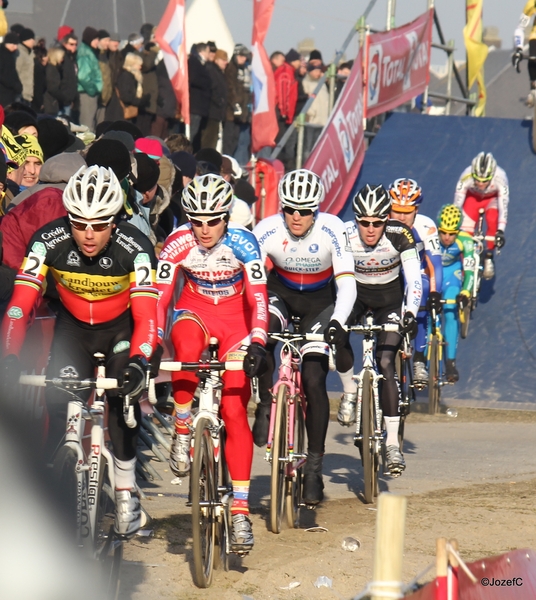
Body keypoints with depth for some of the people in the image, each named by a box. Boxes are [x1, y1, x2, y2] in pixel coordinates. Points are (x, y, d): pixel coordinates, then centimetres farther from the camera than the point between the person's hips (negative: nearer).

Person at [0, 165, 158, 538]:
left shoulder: (134, 249, -30)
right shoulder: (49, 242, -26)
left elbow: (146, 314, -34)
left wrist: (139, 360, -51)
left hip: (120, 326, -2)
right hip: (73, 326, 2)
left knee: (122, 390, -24)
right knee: (58, 403, -15)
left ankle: (126, 489, -10)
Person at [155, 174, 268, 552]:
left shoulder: (243, 244, -22)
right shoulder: (178, 244, -20)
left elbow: (258, 298, -26)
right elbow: (160, 297, -23)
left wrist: (257, 343, -41)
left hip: (235, 318, -1)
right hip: (194, 311, 1)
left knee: (234, 411, -11)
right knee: (187, 348, -38)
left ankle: (241, 513, -8)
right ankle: (182, 431, -16)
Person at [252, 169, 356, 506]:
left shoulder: (332, 230, -25)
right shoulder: (267, 230, -24)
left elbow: (346, 283, -29)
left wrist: (337, 322, -46)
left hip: (319, 302, -1)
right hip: (280, 294, 1)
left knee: (314, 380, -12)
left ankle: (314, 466, -2)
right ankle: (266, 407, -14)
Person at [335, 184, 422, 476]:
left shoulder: (400, 236, -26)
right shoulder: (345, 235, -25)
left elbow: (414, 279, -30)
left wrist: (410, 313, -47)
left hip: (389, 298, -1)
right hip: (356, 292, 1)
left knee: (385, 364, -17)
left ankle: (392, 443, -14)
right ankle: (350, 391, -5)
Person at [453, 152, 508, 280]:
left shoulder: (500, 177, -37)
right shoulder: (466, 176, -36)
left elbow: (503, 205, -37)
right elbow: (457, 204, -32)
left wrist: (501, 231, -45)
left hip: (492, 198, -1)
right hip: (472, 197, 1)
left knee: (493, 220, -28)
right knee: (465, 231, -14)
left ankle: (488, 258, -8)